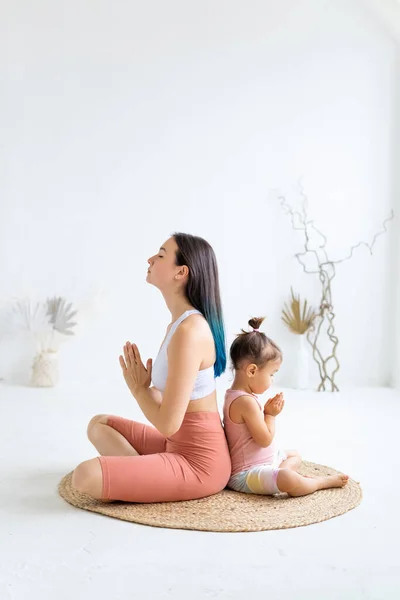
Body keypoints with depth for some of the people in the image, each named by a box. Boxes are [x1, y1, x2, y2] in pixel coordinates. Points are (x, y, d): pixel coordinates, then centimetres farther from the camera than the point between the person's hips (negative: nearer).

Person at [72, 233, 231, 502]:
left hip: (199, 462, -10)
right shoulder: (179, 324, 8)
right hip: (181, 446, 10)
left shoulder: (189, 331, -24)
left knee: (86, 476, -22)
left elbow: (168, 424, -23)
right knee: (99, 424, 20)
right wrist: (144, 386, -2)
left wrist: (138, 388, -6)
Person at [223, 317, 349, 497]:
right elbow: (265, 439, -22)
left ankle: (279, 474, -2)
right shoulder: (246, 401, -25)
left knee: (294, 455, 30)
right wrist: (270, 414, -8)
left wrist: (267, 411, 1)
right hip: (247, 473, -12)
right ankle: (323, 482, -10)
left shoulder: (237, 395, 10)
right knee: (289, 481, -36)